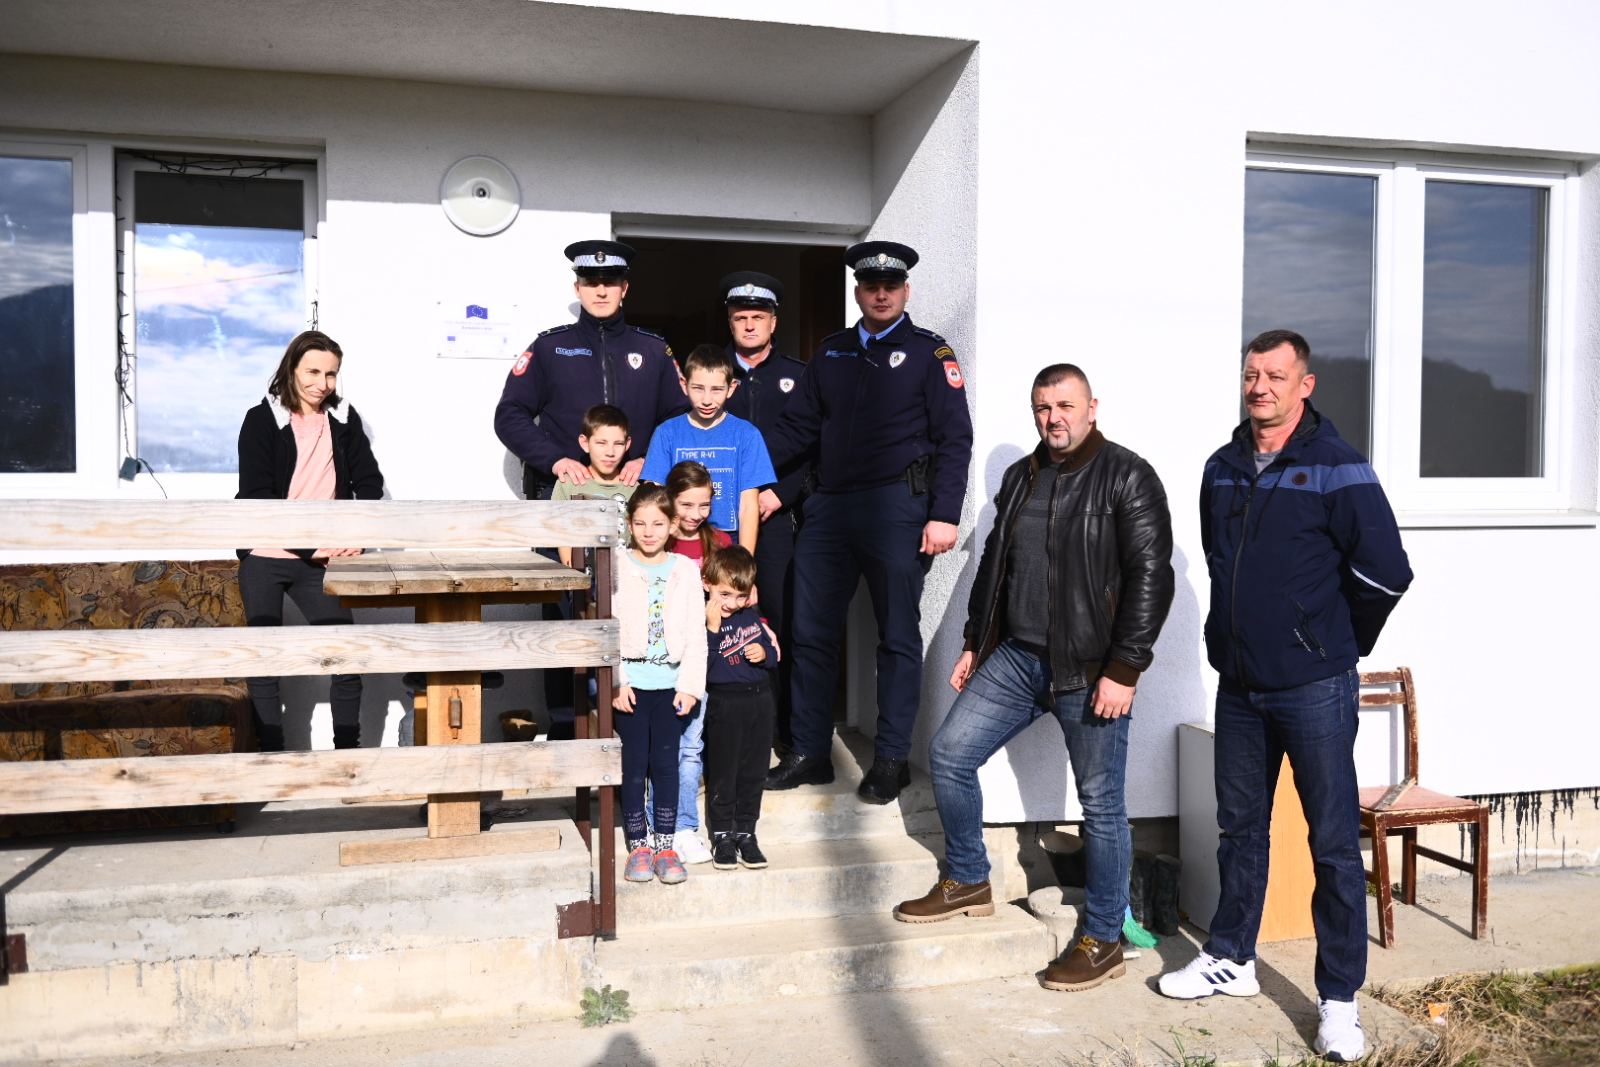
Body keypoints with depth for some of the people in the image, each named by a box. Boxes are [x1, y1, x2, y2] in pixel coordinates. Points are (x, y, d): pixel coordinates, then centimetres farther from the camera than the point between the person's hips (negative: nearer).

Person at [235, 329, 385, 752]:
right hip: (265, 558, -3)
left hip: (318, 562, 3)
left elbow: (369, 482, 7)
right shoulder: (262, 419, -4)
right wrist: (310, 544, -17)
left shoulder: (344, 419, 7)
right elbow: (256, 497, -10)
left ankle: (348, 752, 10)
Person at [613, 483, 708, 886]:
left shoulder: (685, 569, 6)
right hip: (630, 683, -1)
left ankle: (664, 845, 13)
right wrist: (616, 682, -11)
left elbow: (696, 633, 4)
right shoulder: (618, 567, 1)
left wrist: (690, 685, -4)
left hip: (672, 683, 1)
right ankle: (638, 846, 13)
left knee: (666, 765, 5)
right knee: (634, 765, 3)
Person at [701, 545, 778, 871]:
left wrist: (765, 654, -7)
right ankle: (722, 836, 16)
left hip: (760, 699, 5)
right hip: (724, 702, -5)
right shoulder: (702, 619, -10)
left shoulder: (751, 617, 7)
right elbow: (701, 666, -20)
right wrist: (712, 628, -27)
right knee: (722, 773, 5)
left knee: (754, 772, 10)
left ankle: (746, 832, 22)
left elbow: (773, 654, 15)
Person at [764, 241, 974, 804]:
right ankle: (810, 753, 19)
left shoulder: (929, 353, 2)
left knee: (898, 637, 4)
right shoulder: (831, 352, 15)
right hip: (829, 506, 5)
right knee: (811, 633, 7)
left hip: (896, 507, -4)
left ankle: (891, 760, 14)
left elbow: (955, 438, -4)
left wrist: (944, 515, -12)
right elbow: (797, 425, 15)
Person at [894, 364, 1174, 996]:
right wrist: (974, 644, 19)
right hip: (1016, 658, 7)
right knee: (948, 755, 6)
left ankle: (1103, 941, 17)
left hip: (1091, 671, -7)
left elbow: (1151, 576, -13)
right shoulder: (1020, 478, 14)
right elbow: (993, 564, 21)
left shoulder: (1126, 477, -7)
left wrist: (1123, 669, -18)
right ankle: (967, 883, 25)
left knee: (1101, 803, 2)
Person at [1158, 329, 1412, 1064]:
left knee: (1334, 842, 2)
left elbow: (1386, 574, -11)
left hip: (1314, 689, -6)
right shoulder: (1222, 469, 7)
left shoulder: (1336, 469, -11)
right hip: (1239, 685, 6)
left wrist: (1337, 645, 1)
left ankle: (1339, 1000, 13)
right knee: (1240, 827, 17)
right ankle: (1231, 959, 32)